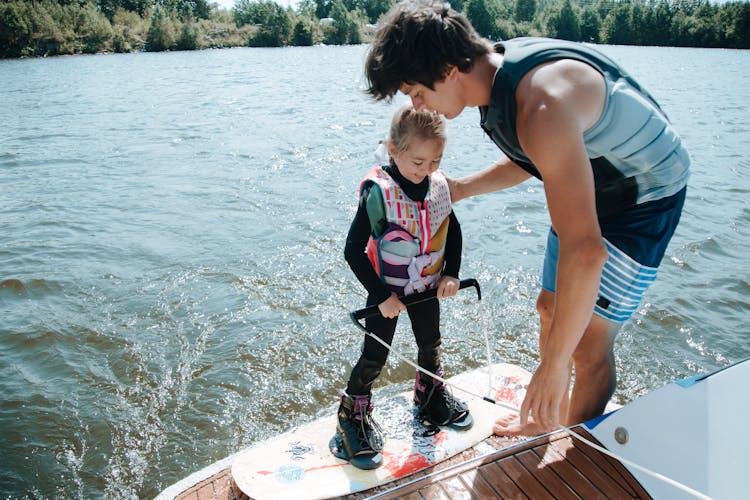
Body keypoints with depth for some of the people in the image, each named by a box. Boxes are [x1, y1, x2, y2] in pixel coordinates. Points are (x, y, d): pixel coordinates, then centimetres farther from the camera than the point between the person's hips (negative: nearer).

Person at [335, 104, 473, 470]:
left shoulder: (439, 185, -8)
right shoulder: (378, 192, -25)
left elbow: (453, 230, 8)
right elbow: (353, 250, -23)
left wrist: (451, 273, -3)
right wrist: (382, 295, -22)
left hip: (426, 288, 6)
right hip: (387, 292, -5)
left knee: (430, 346, 22)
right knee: (374, 358, 4)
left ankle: (431, 400, 48)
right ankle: (352, 419, 23)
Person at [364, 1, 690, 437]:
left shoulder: (540, 107, -39)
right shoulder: (497, 74, -8)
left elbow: (585, 250, -43)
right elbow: (529, 159, 12)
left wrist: (554, 364, -38)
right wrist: (461, 188, 3)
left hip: (645, 196, -9)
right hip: (593, 186, 9)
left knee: (588, 344, -6)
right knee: (552, 307, 18)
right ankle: (552, 418, 40)